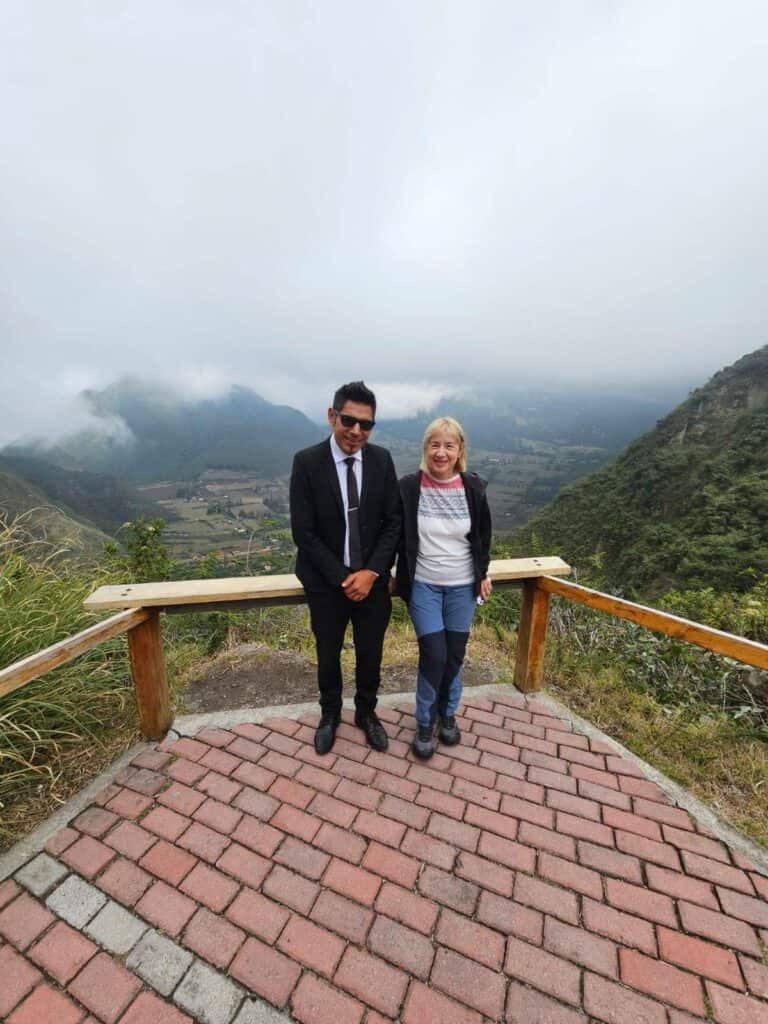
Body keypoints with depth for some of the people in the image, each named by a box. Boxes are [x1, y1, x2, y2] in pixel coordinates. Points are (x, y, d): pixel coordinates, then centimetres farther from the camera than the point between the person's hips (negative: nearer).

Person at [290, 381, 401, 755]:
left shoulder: (382, 459, -6)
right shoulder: (306, 461, -14)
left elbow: (393, 522, -4)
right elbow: (303, 532, -13)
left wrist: (371, 572, -14)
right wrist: (342, 578, -15)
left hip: (372, 580, 2)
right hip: (326, 583, -1)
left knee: (370, 654, 19)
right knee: (329, 655, 20)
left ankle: (366, 712, 47)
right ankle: (330, 713, 49)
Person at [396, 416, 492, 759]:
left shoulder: (473, 487, -7)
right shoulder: (409, 487, -12)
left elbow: (483, 535, 7)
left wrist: (483, 573, 8)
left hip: (463, 585, 2)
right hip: (423, 585, -2)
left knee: (455, 655, 12)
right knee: (434, 655, -3)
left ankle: (447, 714, 40)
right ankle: (425, 723, 25)